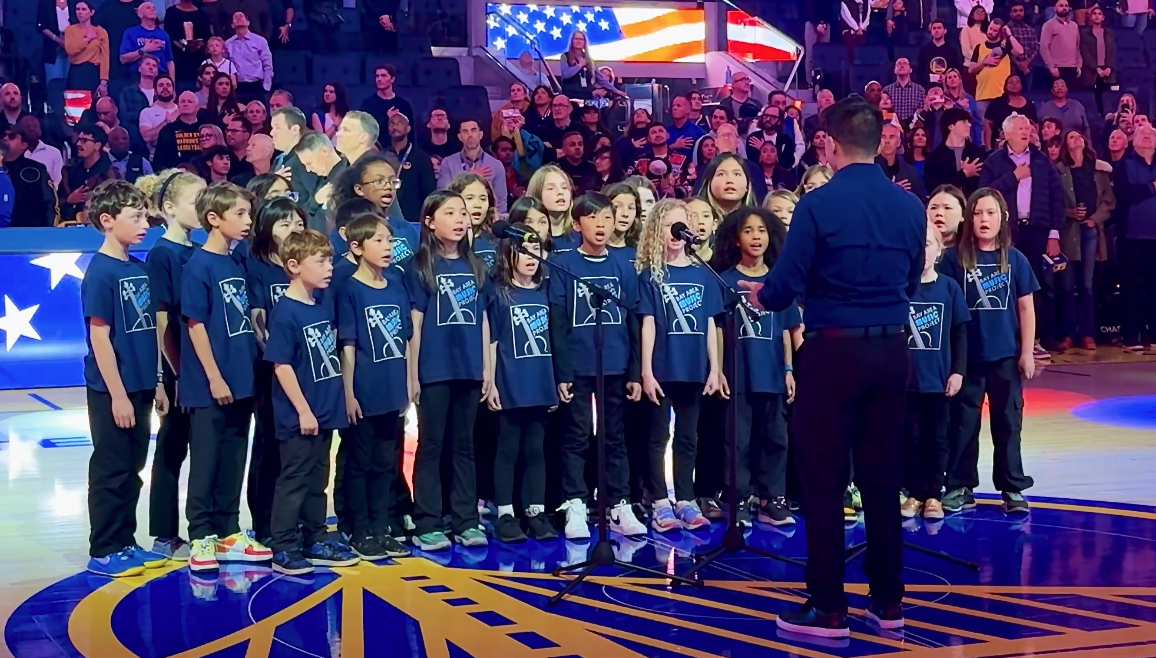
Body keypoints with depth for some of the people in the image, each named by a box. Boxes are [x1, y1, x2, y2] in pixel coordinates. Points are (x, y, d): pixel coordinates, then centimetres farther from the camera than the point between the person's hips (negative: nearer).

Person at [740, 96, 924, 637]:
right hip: (892, 350, 5)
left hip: (835, 351, -5)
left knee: (824, 482, 3)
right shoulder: (910, 205, 5)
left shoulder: (819, 204, -12)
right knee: (883, 479, 12)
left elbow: (783, 288, -10)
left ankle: (829, 609, 6)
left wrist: (761, 295, 12)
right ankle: (888, 602, 18)